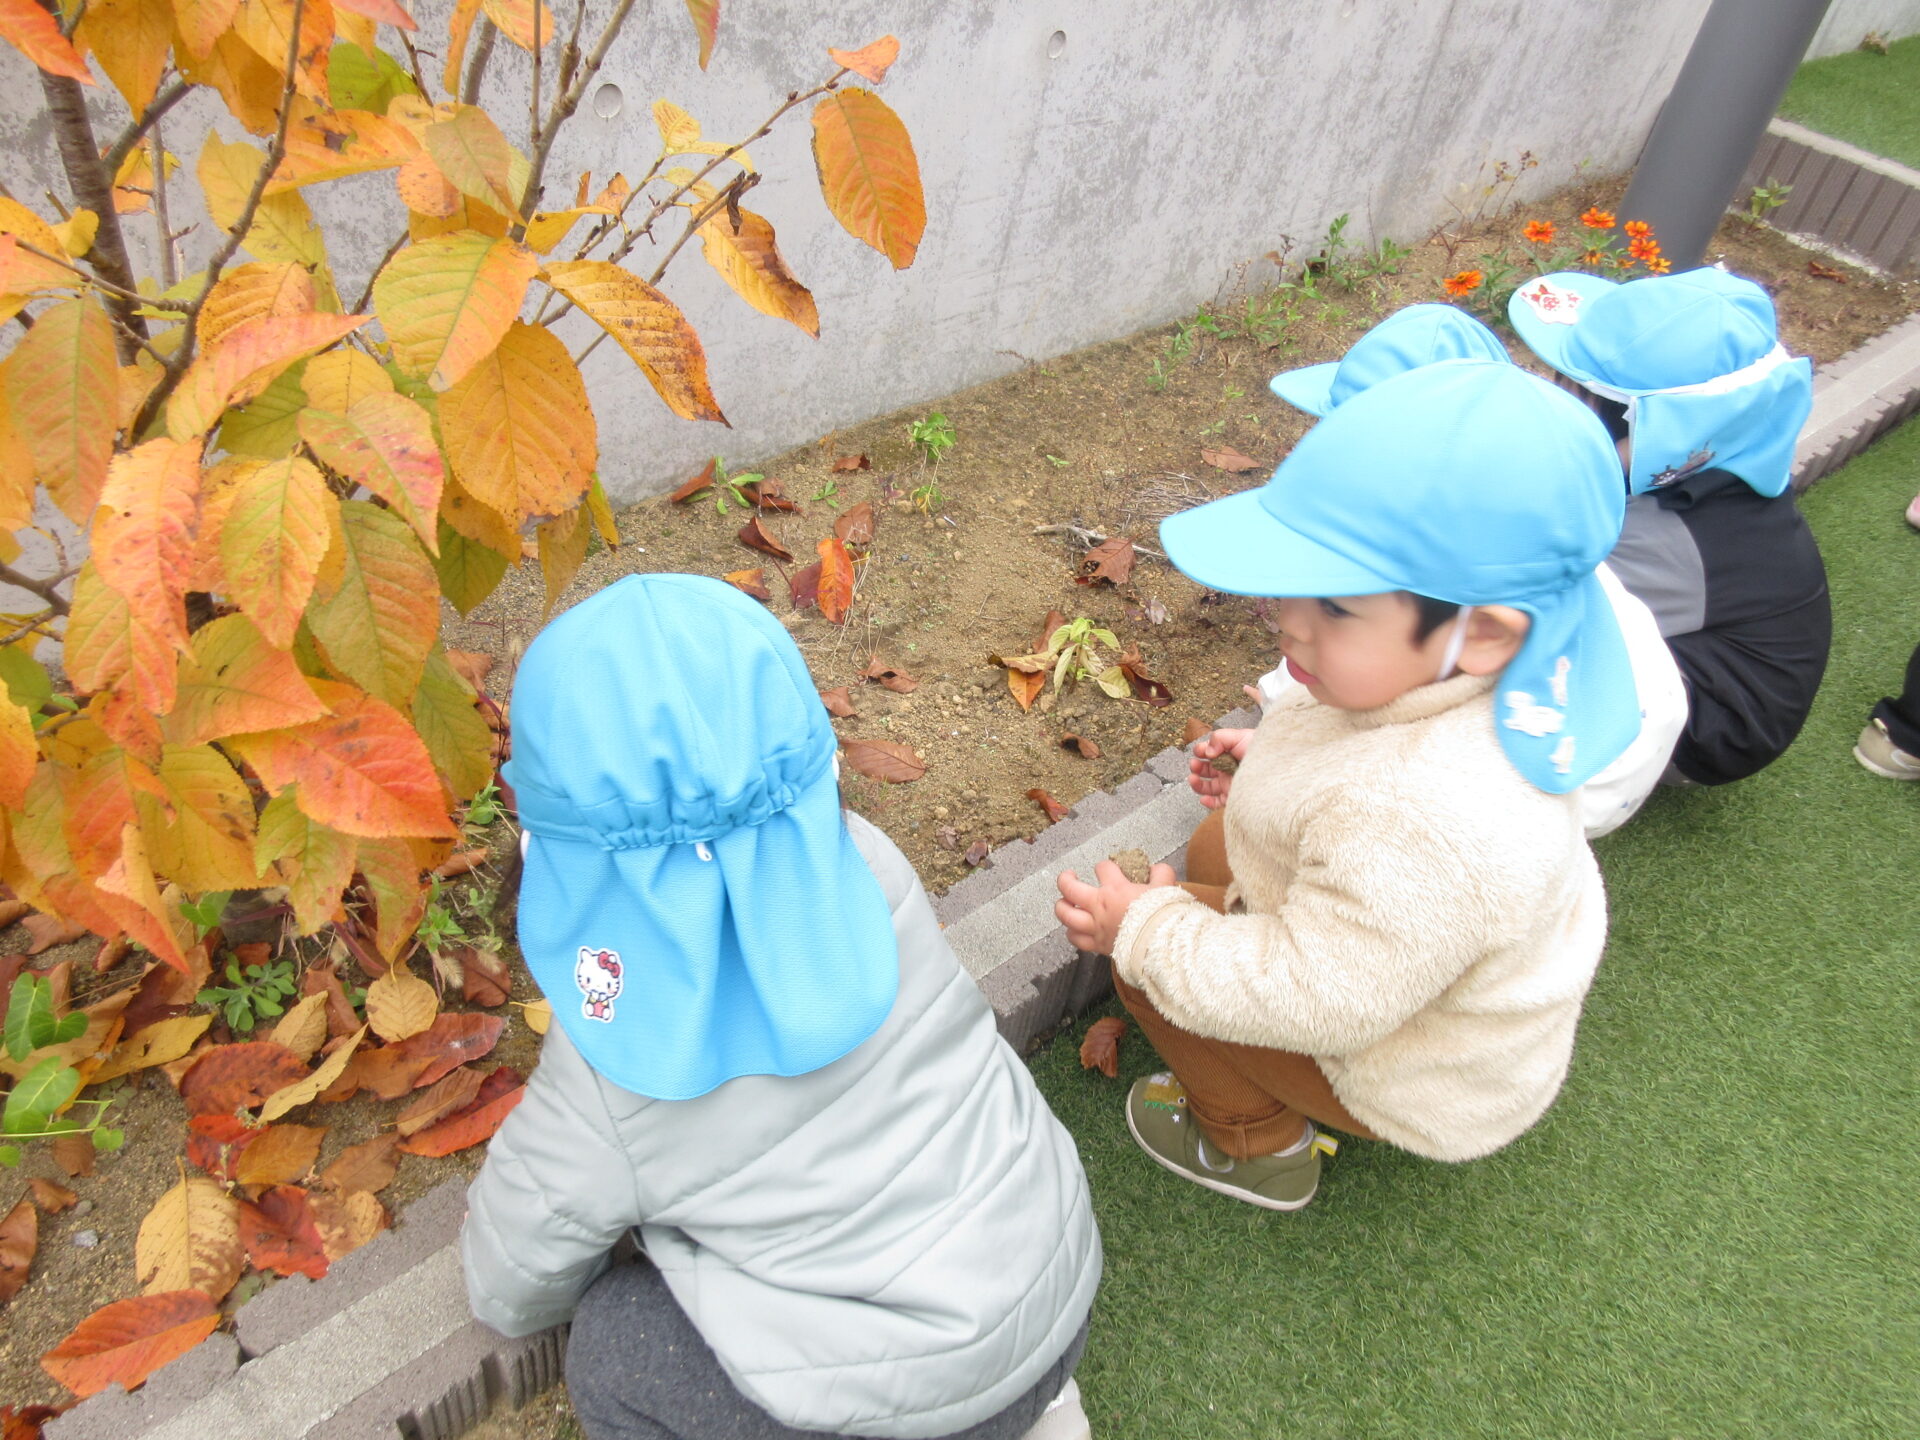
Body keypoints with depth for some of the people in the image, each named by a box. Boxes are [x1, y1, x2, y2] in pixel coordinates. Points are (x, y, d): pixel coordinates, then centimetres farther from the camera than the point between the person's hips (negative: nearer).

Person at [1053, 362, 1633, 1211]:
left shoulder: (1425, 822, -47)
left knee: (1142, 950, -11)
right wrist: (1275, 766, 3)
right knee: (1214, 850, 16)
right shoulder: (1457, 681, -18)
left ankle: (1256, 1143, 15)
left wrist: (1142, 931, -25)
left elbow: (1313, 1001, -34)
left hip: (1417, 1086, -8)